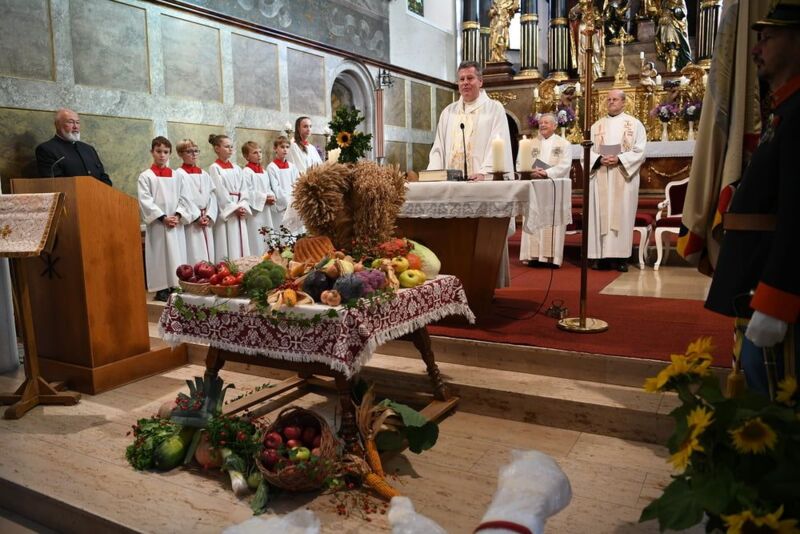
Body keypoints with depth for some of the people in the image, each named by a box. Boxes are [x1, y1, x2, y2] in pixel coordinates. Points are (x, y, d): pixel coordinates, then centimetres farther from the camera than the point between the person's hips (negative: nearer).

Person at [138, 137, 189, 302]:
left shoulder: (176, 176, 13)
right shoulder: (145, 176, 1)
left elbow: (182, 199, 9)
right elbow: (145, 201, -7)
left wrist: (178, 215, -8)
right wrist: (163, 217, -15)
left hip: (176, 223, 4)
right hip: (157, 224, -4)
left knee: (177, 255, 3)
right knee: (160, 255, -3)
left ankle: (176, 286, 10)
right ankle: (162, 288, 3)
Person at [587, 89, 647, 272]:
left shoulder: (635, 124, 7)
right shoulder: (596, 126, 15)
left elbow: (640, 152, -2)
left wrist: (619, 159, -16)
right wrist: (599, 159, -12)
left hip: (624, 176, -2)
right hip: (600, 177, 2)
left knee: (622, 214, -4)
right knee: (600, 214, -2)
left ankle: (620, 256, -2)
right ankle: (601, 255, 0)